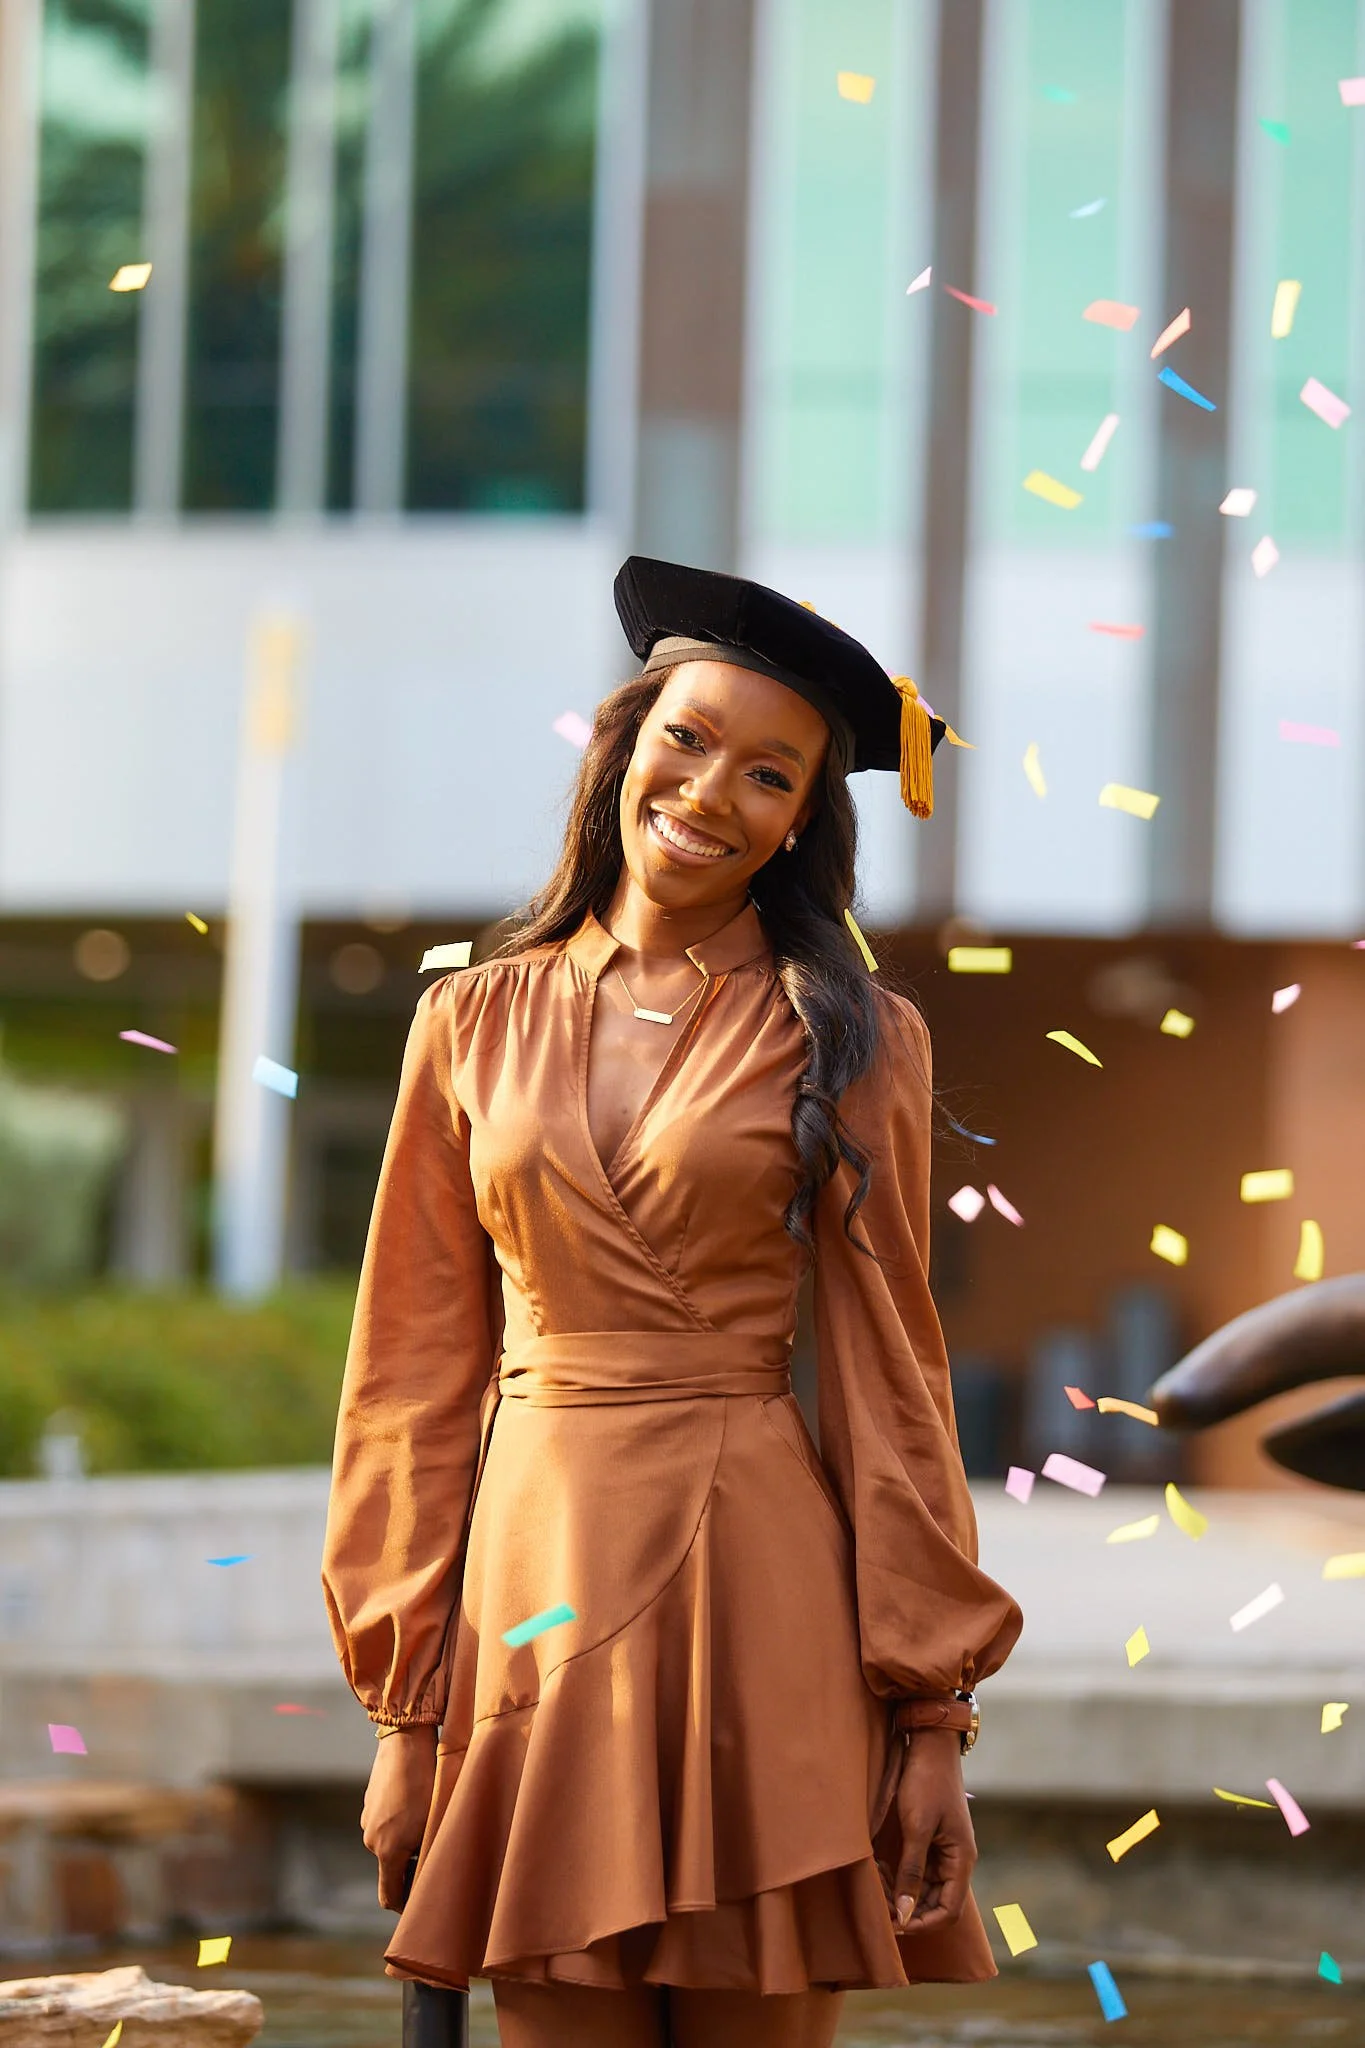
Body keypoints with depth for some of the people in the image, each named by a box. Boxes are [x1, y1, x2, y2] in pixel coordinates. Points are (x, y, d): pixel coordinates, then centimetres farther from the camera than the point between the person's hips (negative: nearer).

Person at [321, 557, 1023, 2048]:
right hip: (533, 1581, 2)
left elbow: (887, 1371, 2)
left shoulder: (849, 1043, 4)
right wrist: (404, 1701, 4)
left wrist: (932, 1705, -3)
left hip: (758, 1587, -2)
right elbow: (418, 1372, 9)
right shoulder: (475, 1025, 9)